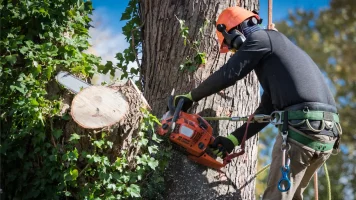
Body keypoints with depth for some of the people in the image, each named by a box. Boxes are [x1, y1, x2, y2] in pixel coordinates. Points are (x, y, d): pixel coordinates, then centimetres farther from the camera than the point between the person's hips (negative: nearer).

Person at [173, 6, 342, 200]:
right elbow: (266, 110, 27)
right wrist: (233, 139, 24)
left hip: (302, 125, -9)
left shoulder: (261, 38, 5)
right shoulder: (275, 49, 32)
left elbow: (227, 75, 0)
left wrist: (190, 97, 13)